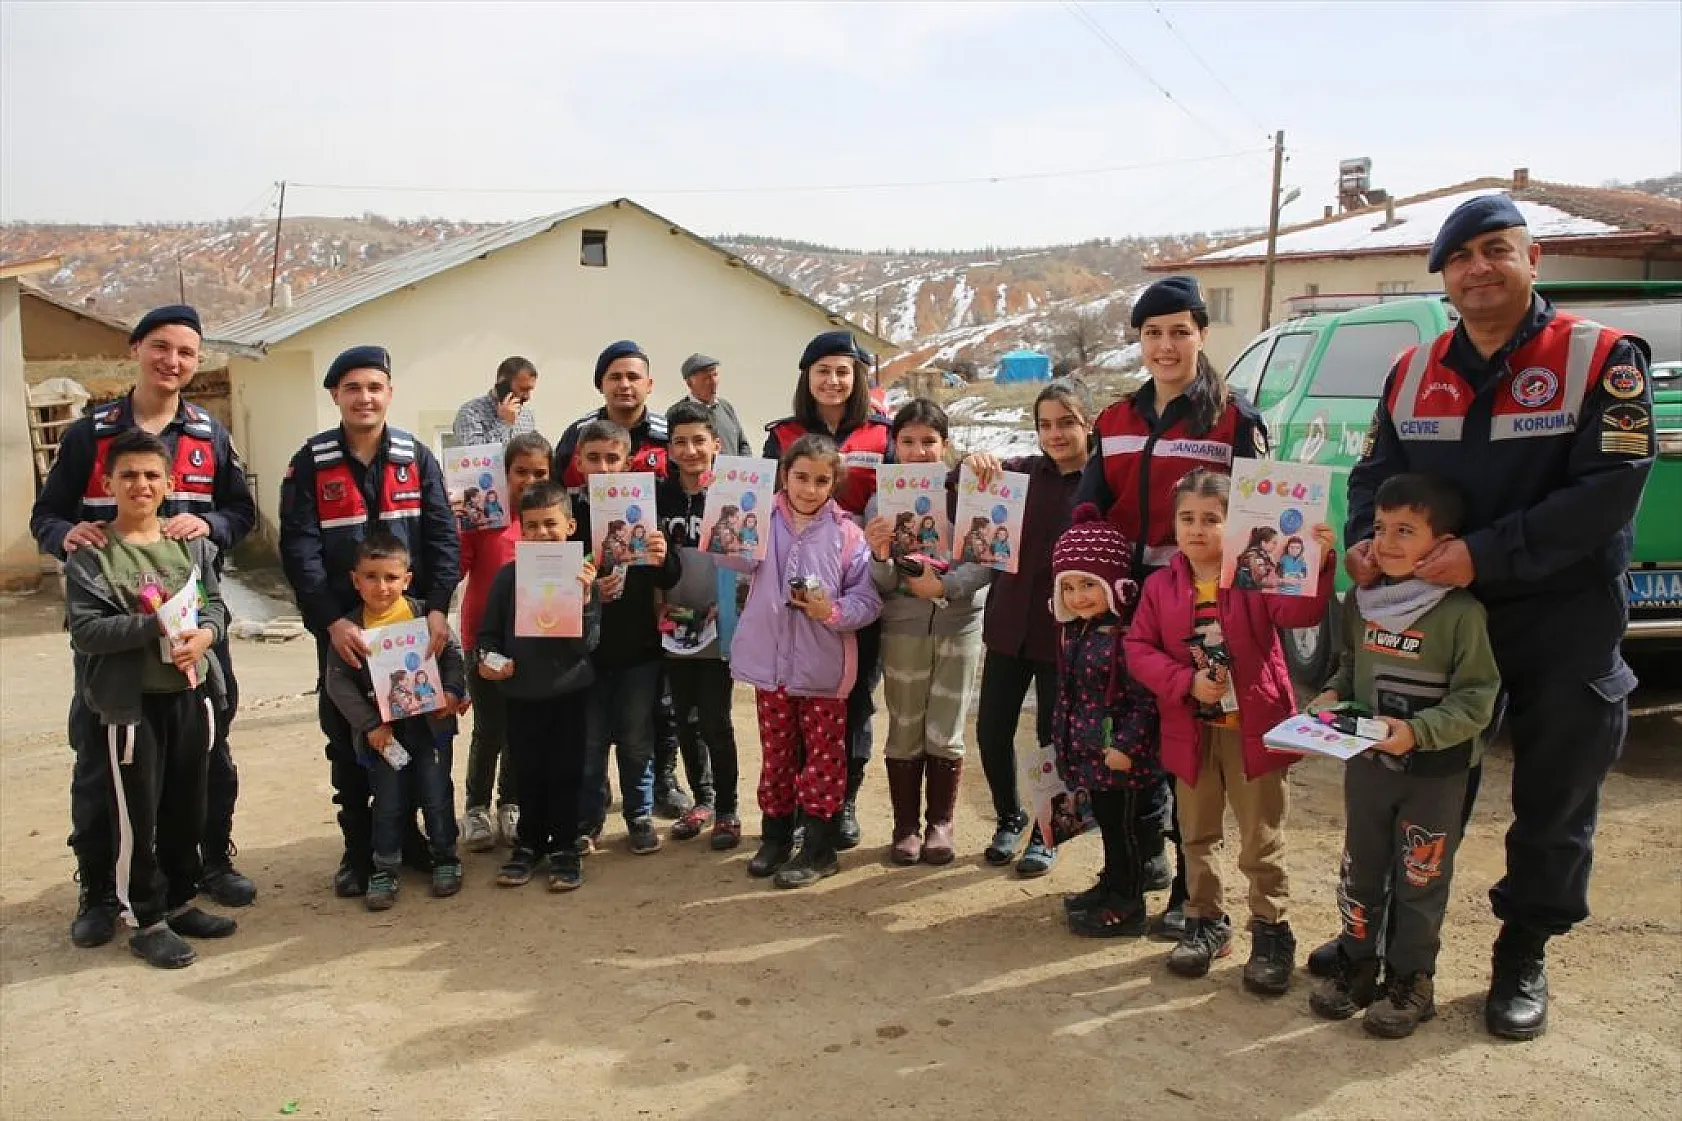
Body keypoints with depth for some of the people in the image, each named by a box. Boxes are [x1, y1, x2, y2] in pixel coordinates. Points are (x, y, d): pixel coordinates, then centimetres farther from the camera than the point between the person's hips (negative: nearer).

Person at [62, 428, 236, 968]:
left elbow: (216, 603, 5)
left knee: (187, 808, 15)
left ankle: (179, 901, 32)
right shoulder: (91, 553, -8)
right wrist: (157, 626, -25)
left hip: (191, 692, 4)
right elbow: (84, 629, -15)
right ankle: (147, 921, 17)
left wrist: (204, 632, -17)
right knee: (139, 816, 3)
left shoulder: (191, 544, 4)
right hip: (131, 701, -4)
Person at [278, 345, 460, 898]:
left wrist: (438, 607, -15)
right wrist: (331, 621, -19)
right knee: (347, 741, 6)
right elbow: (299, 548, -9)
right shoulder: (311, 463, -3)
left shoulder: (416, 457, 3)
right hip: (342, 627, -1)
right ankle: (359, 849, 19)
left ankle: (404, 834, 25)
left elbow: (442, 536, -3)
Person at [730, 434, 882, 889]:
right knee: (775, 753, 15)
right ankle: (776, 837, 31)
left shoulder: (846, 533, -6)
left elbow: (868, 600, -6)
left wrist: (834, 610, -22)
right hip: (771, 661, 2)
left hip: (823, 667, -2)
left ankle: (819, 850, 19)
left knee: (823, 757, 7)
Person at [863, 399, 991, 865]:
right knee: (904, 733, 8)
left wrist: (943, 585, -20)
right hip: (902, 629, 1)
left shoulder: (965, 494, -6)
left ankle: (940, 824, 24)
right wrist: (880, 556, -25)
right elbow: (882, 585, -5)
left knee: (945, 735, 8)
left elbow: (987, 563, -8)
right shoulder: (880, 501, -3)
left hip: (959, 625, -1)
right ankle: (906, 826, 23)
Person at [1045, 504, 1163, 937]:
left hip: (1121, 758, -8)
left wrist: (1125, 746, -23)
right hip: (1087, 752, 8)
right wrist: (1062, 739, 19)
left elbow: (1146, 701, -21)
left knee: (1126, 828, 5)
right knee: (1106, 823, 21)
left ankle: (1128, 906, 16)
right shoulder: (1075, 633, 8)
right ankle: (1112, 885, 36)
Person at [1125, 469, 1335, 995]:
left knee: (1262, 843, 5)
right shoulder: (1161, 585, 0)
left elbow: (1299, 612, -23)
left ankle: (1271, 932, 21)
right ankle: (1206, 922, 33)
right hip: (1190, 731, 3)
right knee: (1197, 836, 17)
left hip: (1254, 728, -3)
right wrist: (1187, 682, -17)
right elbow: (1139, 648, -3)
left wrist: (1317, 563, -40)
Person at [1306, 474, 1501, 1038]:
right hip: (1365, 762, 5)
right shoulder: (1361, 601, 0)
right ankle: (1357, 963, 31)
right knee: (1359, 870, 16)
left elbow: (1476, 697, -17)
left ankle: (1410, 980, 24)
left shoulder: (1461, 612, -17)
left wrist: (1417, 731, -27)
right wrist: (1333, 694, -3)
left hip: (1436, 771, -5)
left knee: (1419, 880, 8)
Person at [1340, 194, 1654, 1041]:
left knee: (1553, 801, 8)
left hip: (1565, 622, -3)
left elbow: (1608, 492, -18)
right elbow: (1373, 475, 12)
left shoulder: (1602, 360, -9)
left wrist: (1485, 553, -24)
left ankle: (1524, 956, 27)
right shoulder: (1412, 373, 6)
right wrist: (1364, 540, -9)